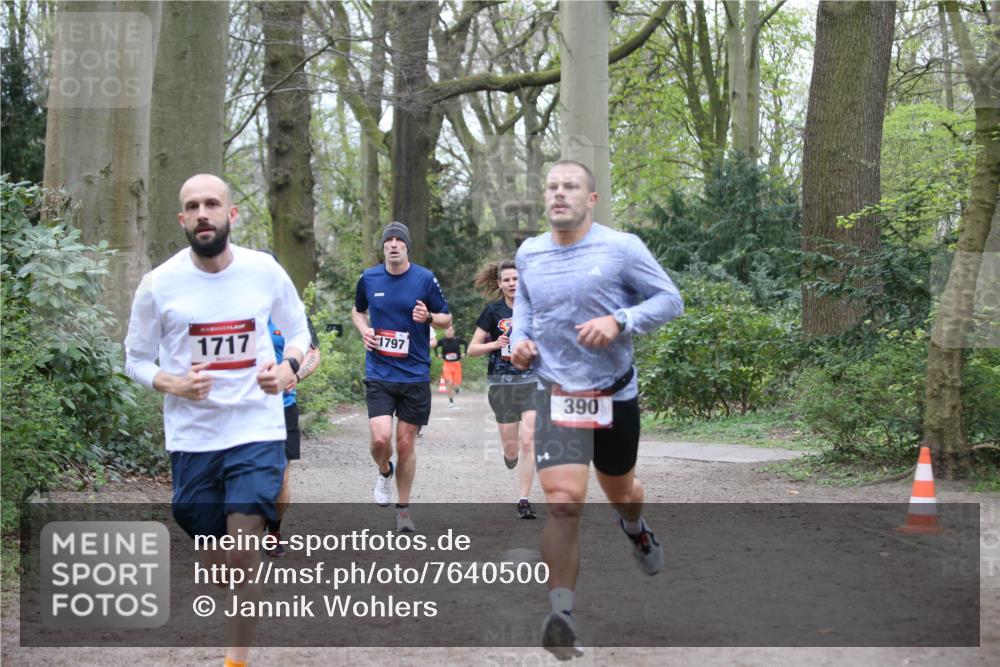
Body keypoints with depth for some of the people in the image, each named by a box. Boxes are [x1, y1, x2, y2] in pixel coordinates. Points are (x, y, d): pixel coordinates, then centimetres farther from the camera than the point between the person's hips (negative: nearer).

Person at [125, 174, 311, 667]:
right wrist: (173, 383, -17)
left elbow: (298, 331, 10)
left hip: (257, 430, -1)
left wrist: (288, 366, -12)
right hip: (192, 437, 1)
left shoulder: (265, 271, -5)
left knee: (242, 556, -11)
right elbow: (136, 358, 4)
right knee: (219, 561, 11)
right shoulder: (159, 284, -7)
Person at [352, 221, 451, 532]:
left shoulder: (425, 279, -3)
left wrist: (429, 317, -16)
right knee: (380, 438, -15)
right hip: (379, 375, 1)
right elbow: (357, 311, 22)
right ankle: (384, 472, 21)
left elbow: (446, 319, 6)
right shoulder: (368, 279, 3)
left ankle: (403, 508, 21)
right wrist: (364, 329, 1)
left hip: (415, 375, 0)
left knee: (405, 444, 4)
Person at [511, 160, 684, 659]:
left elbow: (670, 300, -6)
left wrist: (619, 321, -22)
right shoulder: (528, 254, 2)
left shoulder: (621, 248, -9)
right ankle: (561, 616, -13)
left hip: (615, 394, 0)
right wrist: (520, 339, 2)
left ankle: (635, 528, 59)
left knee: (620, 491, 21)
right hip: (557, 395, 0)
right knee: (563, 502, -18)